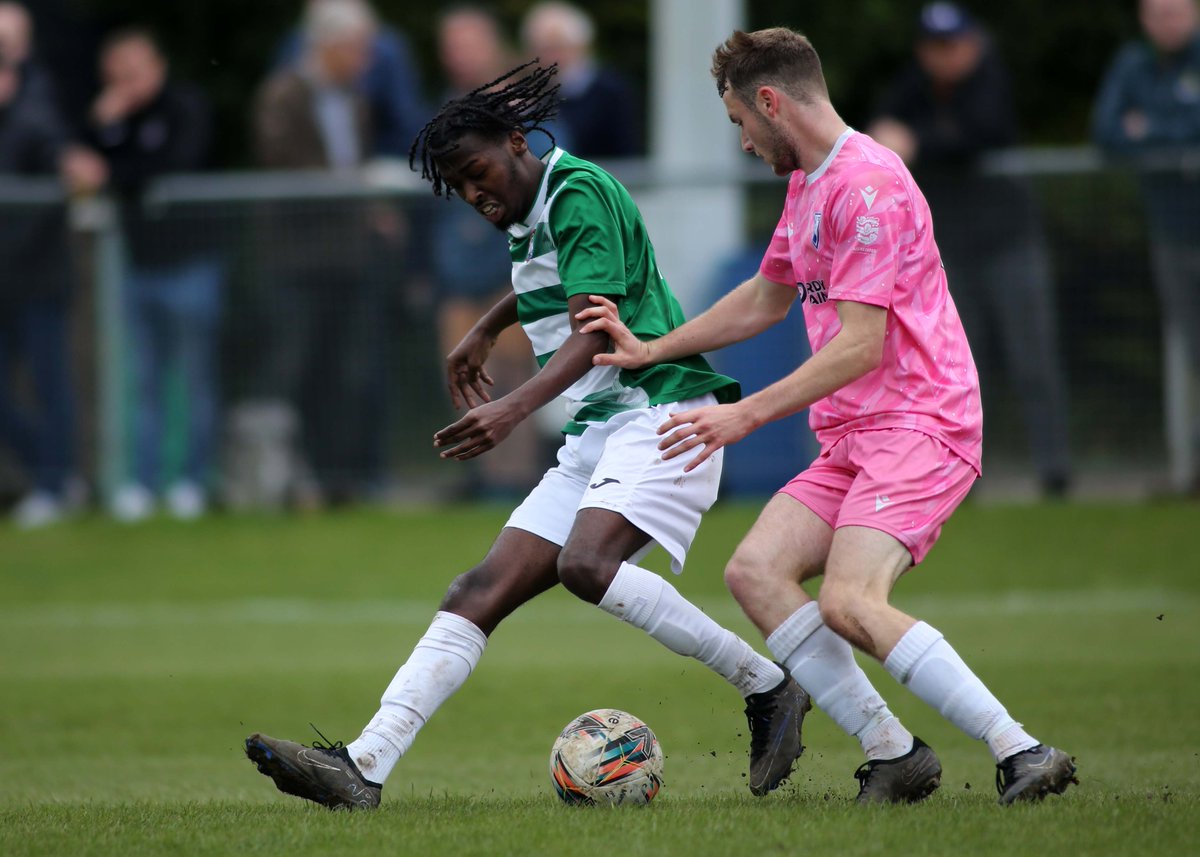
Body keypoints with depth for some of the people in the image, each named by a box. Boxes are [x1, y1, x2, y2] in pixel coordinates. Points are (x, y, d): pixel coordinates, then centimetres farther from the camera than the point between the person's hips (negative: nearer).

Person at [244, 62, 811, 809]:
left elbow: (592, 332, -22)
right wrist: (486, 331, 51)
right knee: (482, 592, -3)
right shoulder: (531, 220, 17)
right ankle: (364, 765, -10)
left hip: (659, 409, -9)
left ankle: (766, 687, -19)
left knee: (587, 563, -32)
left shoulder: (579, 192, -10)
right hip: (596, 435, 9)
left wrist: (516, 409, -35)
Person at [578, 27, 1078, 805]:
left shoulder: (867, 185, -14)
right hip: (853, 440, 10)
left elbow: (860, 345, -19)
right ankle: (896, 756, -10)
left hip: (916, 426, -10)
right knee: (754, 572, -8)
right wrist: (650, 351, 32)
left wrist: (746, 416, -18)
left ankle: (1022, 754, -26)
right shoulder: (806, 184, 18)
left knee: (848, 601, -27)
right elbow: (767, 300, 34)